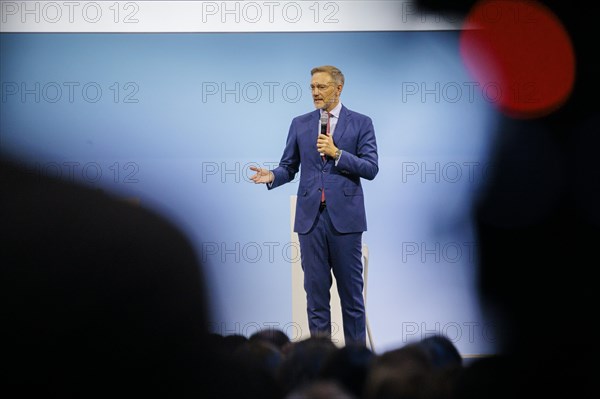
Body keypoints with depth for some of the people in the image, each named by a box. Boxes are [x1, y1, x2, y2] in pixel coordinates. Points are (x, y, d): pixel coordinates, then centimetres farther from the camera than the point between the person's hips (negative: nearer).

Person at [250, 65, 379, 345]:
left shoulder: (360, 123, 2)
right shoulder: (300, 124, 11)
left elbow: (371, 169, -5)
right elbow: (289, 167, 11)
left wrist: (337, 153, -15)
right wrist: (272, 176, -11)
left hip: (345, 217, -2)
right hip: (311, 217, 3)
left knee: (351, 291, 3)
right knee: (316, 291, 5)